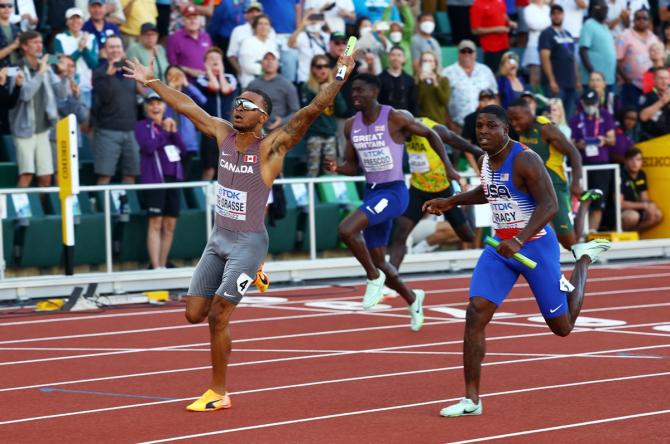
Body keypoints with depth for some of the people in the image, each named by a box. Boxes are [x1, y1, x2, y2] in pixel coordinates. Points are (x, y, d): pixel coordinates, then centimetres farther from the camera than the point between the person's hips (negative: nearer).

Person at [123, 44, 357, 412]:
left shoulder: (272, 146, -13)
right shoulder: (223, 134, 3)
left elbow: (311, 111, -22)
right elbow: (186, 106, 13)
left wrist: (338, 80, -31)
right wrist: (151, 82, 18)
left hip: (249, 242, -6)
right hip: (218, 239, 6)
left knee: (217, 316, -10)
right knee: (194, 314, 7)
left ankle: (219, 393, 3)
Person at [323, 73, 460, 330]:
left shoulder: (394, 119, -12)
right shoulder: (351, 126, 5)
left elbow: (429, 134, 1)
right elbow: (353, 166, 13)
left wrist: (447, 166, -2)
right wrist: (336, 168, -8)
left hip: (393, 192, -7)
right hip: (372, 192, 7)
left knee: (346, 230, -28)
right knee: (378, 261, 11)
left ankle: (374, 278, -6)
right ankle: (412, 299, 36)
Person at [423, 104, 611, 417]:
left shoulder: (524, 160, -19)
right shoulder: (487, 159, 6)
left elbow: (549, 205, -26)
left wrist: (519, 241, -36)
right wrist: (451, 201, 20)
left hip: (536, 246, -6)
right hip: (501, 248, 6)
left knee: (562, 327, 7)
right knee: (476, 314, -14)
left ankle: (584, 259, 34)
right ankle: (471, 399, -11)